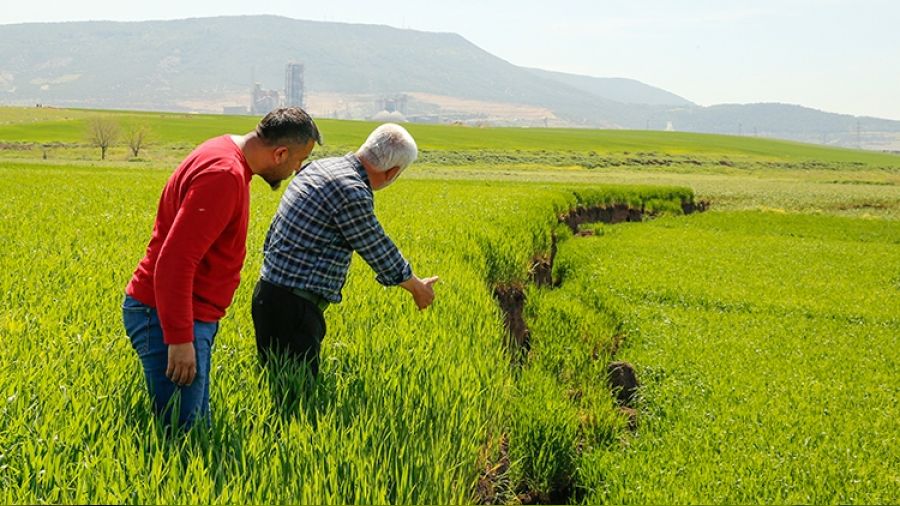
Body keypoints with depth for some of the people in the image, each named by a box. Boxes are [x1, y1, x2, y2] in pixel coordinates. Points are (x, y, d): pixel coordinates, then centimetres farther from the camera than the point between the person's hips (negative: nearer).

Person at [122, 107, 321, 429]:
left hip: (189, 315, 10)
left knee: (197, 424, 12)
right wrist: (180, 339, -26)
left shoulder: (227, 151, 11)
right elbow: (175, 260, -27)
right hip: (166, 317, -10)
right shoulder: (224, 176, -22)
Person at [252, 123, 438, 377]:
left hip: (268, 295, 10)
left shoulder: (321, 166, 9)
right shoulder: (353, 194, -20)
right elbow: (380, 253, -7)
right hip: (293, 306, -10)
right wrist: (418, 287, 9)